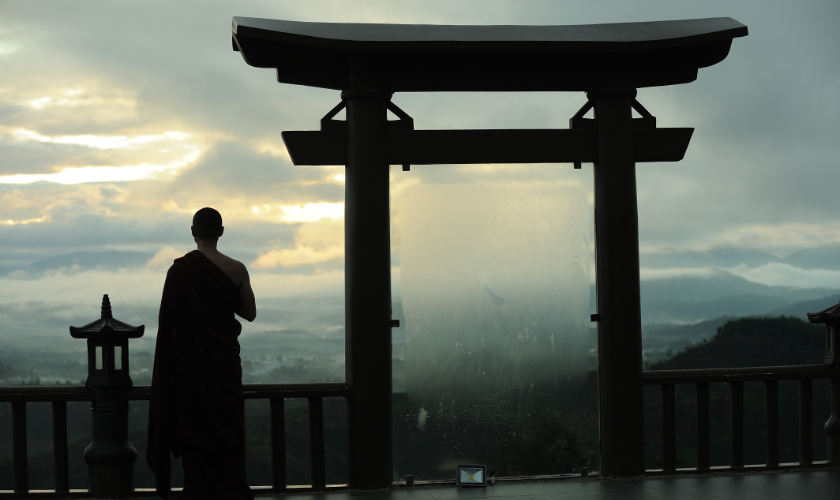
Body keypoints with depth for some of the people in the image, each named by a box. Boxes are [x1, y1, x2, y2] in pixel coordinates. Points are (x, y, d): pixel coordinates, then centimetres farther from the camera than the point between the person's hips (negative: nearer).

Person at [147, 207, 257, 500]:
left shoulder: (178, 270, -9)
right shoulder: (236, 270, -7)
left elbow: (168, 322, -5)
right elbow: (249, 313, 2)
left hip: (190, 362, 0)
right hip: (224, 360, 0)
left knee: (194, 423, 8)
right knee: (227, 423, 10)